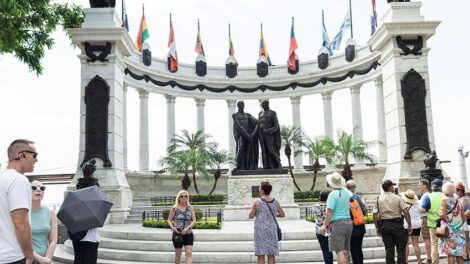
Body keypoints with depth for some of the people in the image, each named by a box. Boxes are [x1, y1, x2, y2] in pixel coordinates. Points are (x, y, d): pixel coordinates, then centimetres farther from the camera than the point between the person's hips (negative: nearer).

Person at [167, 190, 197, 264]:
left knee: (189, 253, -9)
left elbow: (194, 220, -1)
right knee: (178, 254, 11)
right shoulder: (174, 208, -1)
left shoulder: (190, 208, 1)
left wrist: (188, 228, -17)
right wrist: (172, 227, -17)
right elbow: (169, 220, 2)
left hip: (188, 234, 0)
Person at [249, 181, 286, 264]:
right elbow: (282, 214, 12)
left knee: (261, 255, 0)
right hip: (271, 230, 3)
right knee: (271, 255, 7)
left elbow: (250, 216, -3)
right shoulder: (275, 201, 3)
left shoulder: (257, 201, -8)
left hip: (260, 230, -3)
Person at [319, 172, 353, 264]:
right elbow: (351, 195, 34)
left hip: (337, 223, -8)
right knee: (345, 250, 15)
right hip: (348, 221, 8)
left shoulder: (332, 194, -13)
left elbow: (330, 212, -19)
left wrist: (324, 225, -13)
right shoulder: (346, 191, 8)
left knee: (339, 251, -7)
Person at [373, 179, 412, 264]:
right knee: (400, 249, 7)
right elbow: (406, 212, -10)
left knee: (389, 250, 9)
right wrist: (409, 225, -4)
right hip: (397, 225, -2)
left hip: (384, 226, 2)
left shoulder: (379, 199, 2)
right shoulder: (398, 198, -5)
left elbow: (375, 214, 0)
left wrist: (377, 227, 8)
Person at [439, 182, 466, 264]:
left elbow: (444, 215, -17)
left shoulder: (444, 201, -7)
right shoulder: (458, 202, 8)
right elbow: (464, 218, 9)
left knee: (450, 253, -3)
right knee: (459, 253, 11)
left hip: (449, 229, -5)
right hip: (459, 229, 5)